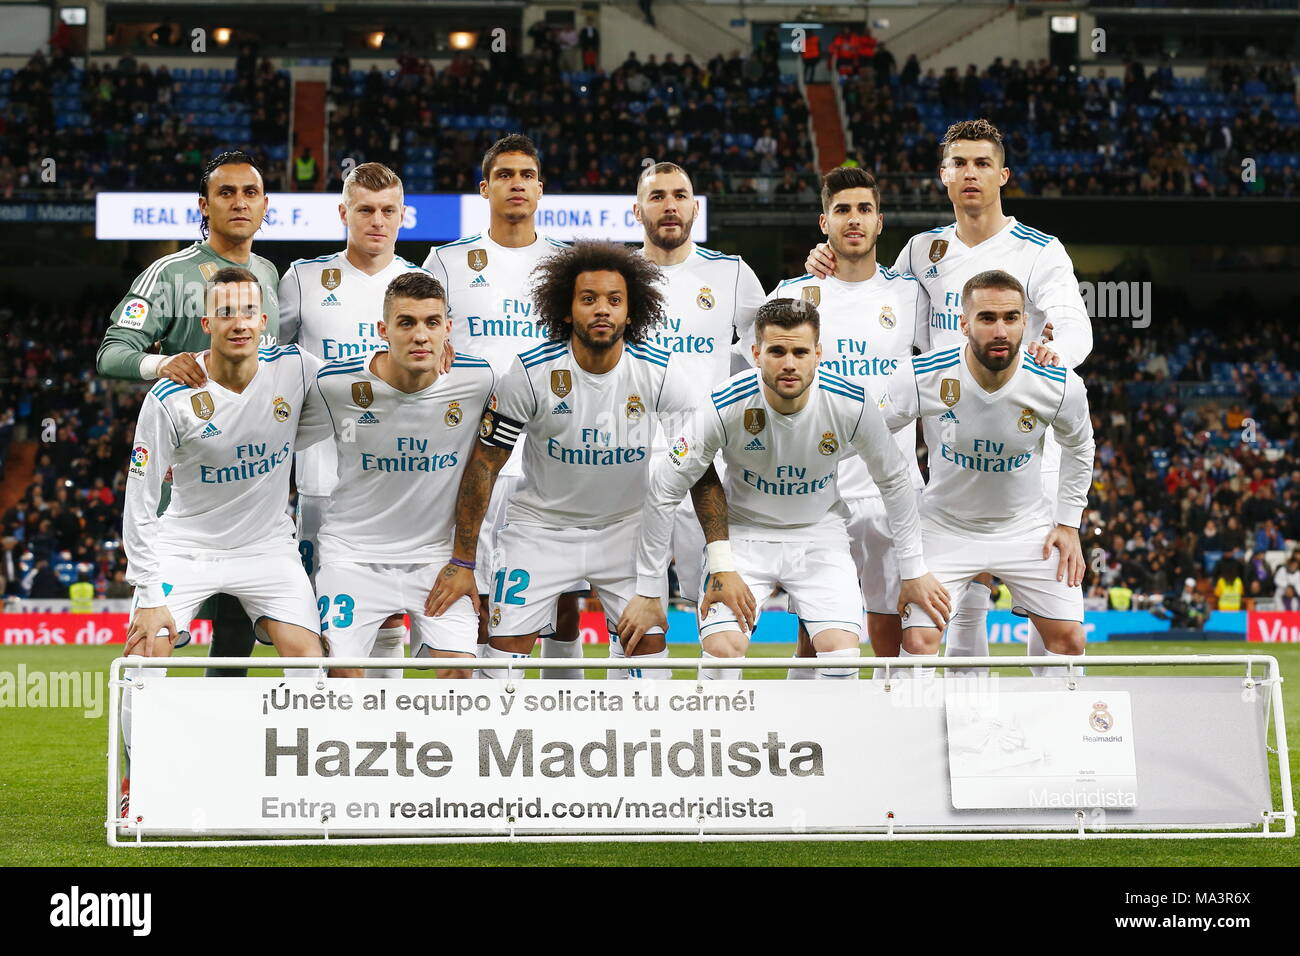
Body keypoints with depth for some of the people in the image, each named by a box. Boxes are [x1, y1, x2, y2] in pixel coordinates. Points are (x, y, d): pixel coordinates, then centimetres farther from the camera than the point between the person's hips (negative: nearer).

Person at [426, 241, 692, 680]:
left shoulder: (658, 372, -15)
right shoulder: (531, 372, -18)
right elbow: (484, 464, -11)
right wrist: (461, 561, -10)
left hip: (626, 527, 2)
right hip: (541, 526, -2)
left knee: (650, 642, -1)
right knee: (506, 647, -8)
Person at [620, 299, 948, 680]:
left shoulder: (851, 405, -19)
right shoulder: (727, 406, -24)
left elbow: (895, 481, -1)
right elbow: (664, 491, -15)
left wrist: (914, 571, 4)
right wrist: (648, 593, -11)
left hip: (820, 535, 1)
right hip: (743, 533, -1)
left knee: (842, 653, -18)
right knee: (721, 649, -20)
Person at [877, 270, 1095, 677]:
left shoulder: (1060, 385, -19)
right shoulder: (922, 377, -25)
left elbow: (1079, 448, 4)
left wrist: (1069, 523, 2)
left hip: (1029, 526, 2)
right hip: (945, 525, -1)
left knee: (1068, 639, -3)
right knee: (918, 641, -13)